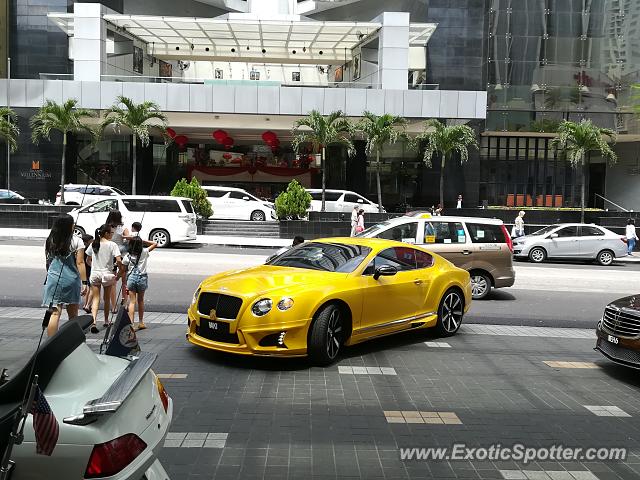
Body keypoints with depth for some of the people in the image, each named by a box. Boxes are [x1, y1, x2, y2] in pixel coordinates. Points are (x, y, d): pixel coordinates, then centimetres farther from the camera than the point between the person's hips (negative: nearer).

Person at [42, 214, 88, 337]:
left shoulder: (49, 241, 7)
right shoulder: (77, 241, -5)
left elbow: (48, 261, 15)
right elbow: (80, 263, -9)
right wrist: (84, 282, -7)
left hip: (53, 279, 2)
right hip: (71, 280, -2)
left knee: (55, 313, -1)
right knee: (73, 315, 11)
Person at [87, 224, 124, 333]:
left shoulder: (94, 244, 5)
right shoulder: (112, 245, -9)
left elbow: (88, 260, 12)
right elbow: (118, 261, -17)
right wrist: (121, 270, -3)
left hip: (94, 274, 3)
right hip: (107, 274, -3)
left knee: (96, 299, 2)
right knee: (107, 299, 15)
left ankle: (93, 321, -15)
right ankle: (106, 321, 27)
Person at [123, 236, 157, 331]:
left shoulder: (127, 256, -2)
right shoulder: (144, 252, -4)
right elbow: (155, 244, 8)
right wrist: (142, 242, 4)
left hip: (131, 278, 0)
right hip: (142, 278, 1)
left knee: (132, 302, 1)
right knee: (140, 300, 17)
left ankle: (131, 323, -11)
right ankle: (141, 322, 26)